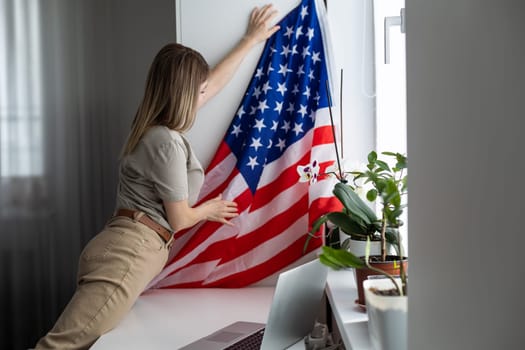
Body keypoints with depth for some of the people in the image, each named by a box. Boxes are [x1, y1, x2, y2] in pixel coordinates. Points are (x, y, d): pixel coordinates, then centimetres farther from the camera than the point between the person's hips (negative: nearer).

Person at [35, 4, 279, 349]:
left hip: (125, 249, 10)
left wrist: (251, 39, 39)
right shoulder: (167, 142, -11)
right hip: (130, 253, -10)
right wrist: (211, 209, 18)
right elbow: (179, 219, -4)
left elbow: (215, 80, 29)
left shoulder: (156, 126, 16)